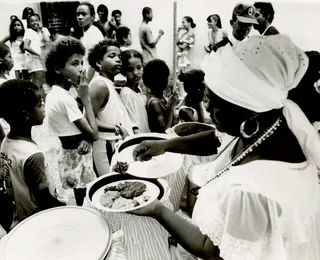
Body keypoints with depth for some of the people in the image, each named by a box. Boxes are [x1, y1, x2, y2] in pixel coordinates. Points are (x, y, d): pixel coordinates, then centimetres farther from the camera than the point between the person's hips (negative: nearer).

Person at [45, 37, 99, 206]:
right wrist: (85, 98, -17)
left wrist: (85, 139, -12)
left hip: (71, 155, 9)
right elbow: (94, 134, -19)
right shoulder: (65, 99, -24)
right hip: (78, 158, -9)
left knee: (83, 203, 21)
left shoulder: (54, 94, 4)